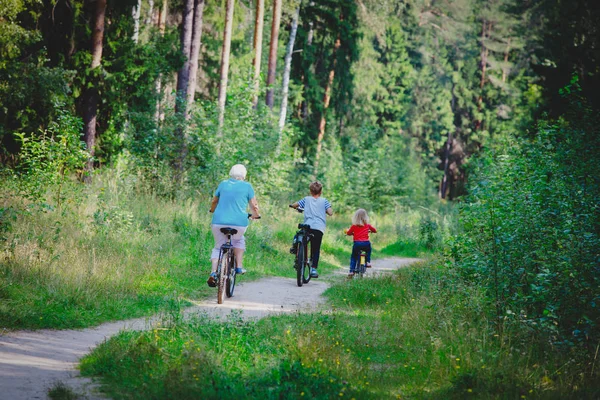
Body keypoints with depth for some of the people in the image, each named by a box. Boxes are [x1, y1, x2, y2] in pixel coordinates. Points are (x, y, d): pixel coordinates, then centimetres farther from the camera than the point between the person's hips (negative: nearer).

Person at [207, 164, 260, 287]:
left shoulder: (223, 184, 12)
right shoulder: (247, 186, 5)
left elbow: (214, 202, 24)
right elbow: (254, 205, 6)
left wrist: (213, 211, 45)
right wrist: (255, 215, 27)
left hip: (219, 222, 2)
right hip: (239, 222, -1)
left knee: (218, 247, 17)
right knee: (239, 240, 30)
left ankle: (213, 272, -3)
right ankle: (239, 267, 20)